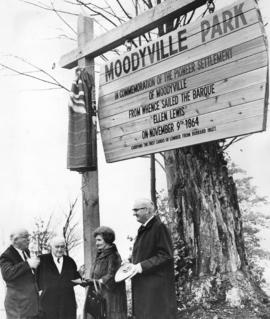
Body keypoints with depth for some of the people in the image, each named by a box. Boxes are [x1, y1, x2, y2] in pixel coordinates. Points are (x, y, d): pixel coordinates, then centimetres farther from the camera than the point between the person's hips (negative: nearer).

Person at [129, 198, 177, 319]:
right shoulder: (143, 229, 14)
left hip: (156, 285, -8)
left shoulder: (159, 227, -13)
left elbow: (166, 255, -18)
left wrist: (142, 266, -21)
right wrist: (133, 264, 5)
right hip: (142, 286, 9)